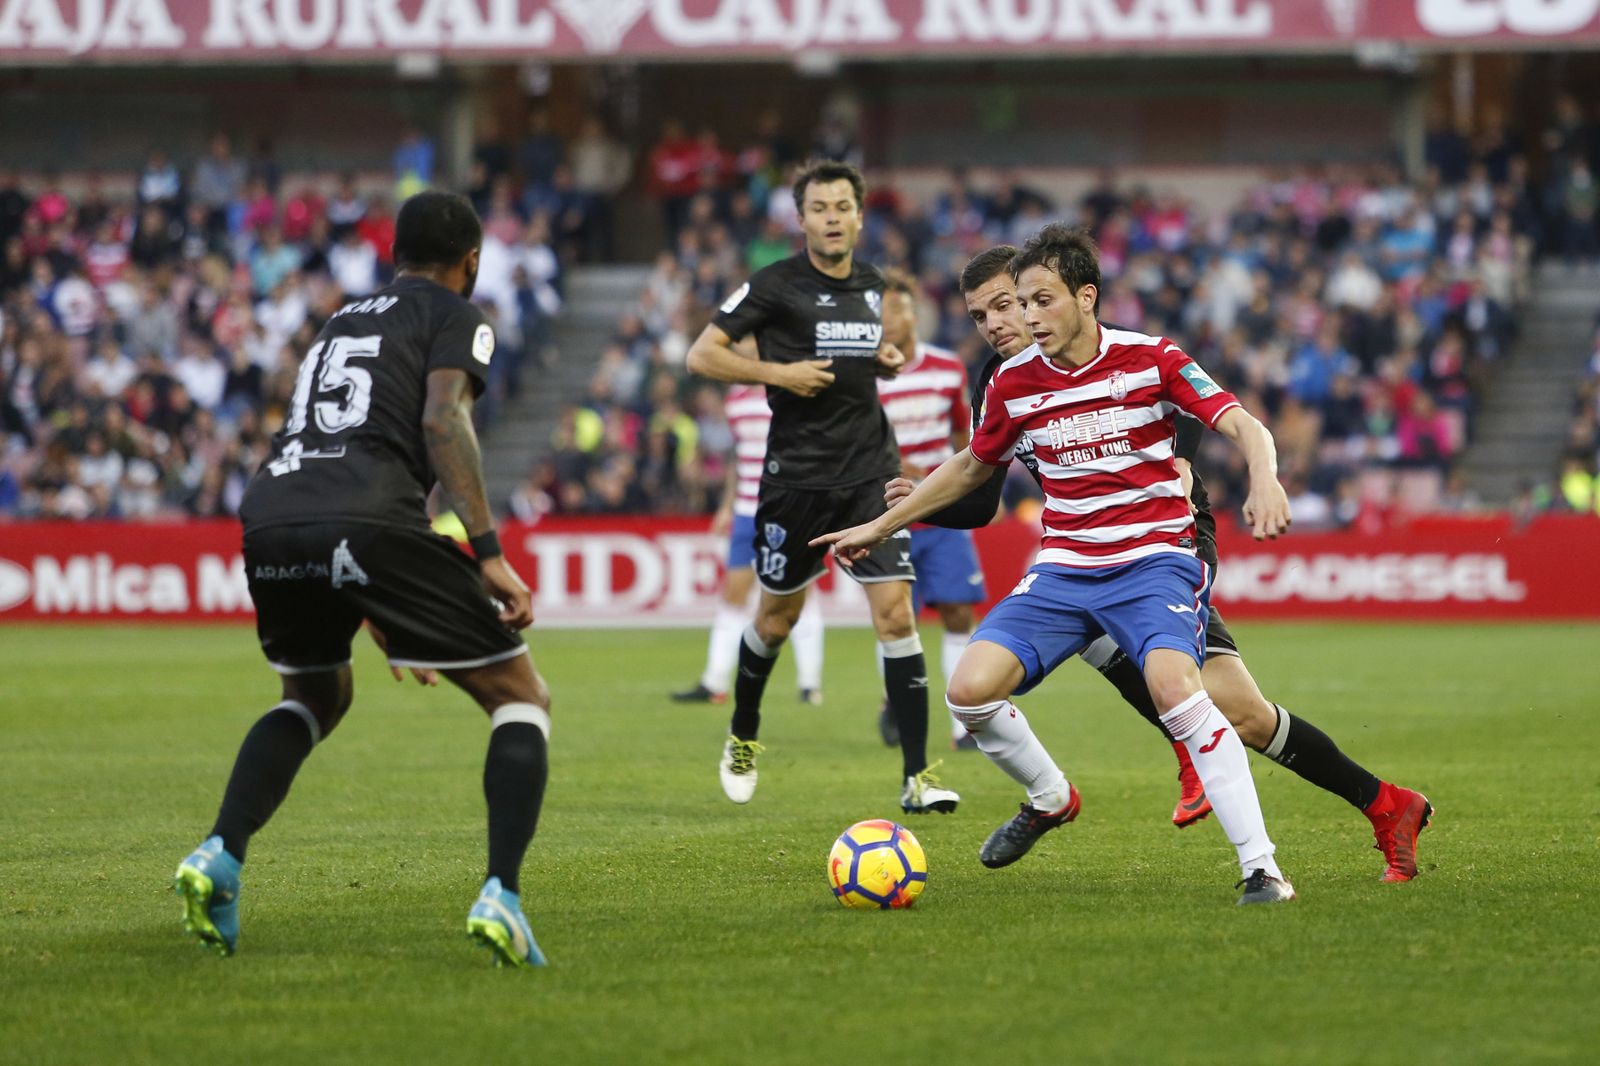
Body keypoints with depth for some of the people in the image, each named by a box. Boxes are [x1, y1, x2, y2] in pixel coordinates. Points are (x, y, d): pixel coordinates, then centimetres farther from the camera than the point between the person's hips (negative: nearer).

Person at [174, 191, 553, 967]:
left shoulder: (343, 322, 35)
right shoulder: (454, 317, 14)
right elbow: (442, 420, -5)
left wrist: (380, 618, 46)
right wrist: (489, 553, -10)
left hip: (268, 519, 6)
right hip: (370, 525, -6)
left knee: (314, 699, 33)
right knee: (521, 700, 6)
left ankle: (219, 857, 11)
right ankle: (501, 896, -13)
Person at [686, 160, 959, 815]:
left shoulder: (873, 287, 10)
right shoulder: (776, 286, -6)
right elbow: (702, 355, -7)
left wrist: (891, 360, 5)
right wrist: (779, 373, -17)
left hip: (870, 471, 3)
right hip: (798, 475, -3)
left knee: (895, 612, -9)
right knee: (777, 616, 11)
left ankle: (916, 776, -10)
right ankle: (743, 738, 38)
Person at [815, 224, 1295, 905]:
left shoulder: (1149, 359, -7)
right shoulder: (1014, 382, 4)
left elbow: (1243, 426, -10)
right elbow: (972, 468, 21)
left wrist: (1264, 481, -32)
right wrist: (880, 526, 24)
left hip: (1154, 560, -4)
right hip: (1064, 568, 4)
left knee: (1173, 686, -32)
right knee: (970, 691, -15)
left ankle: (1261, 866, -28)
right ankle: (1050, 799, 17)